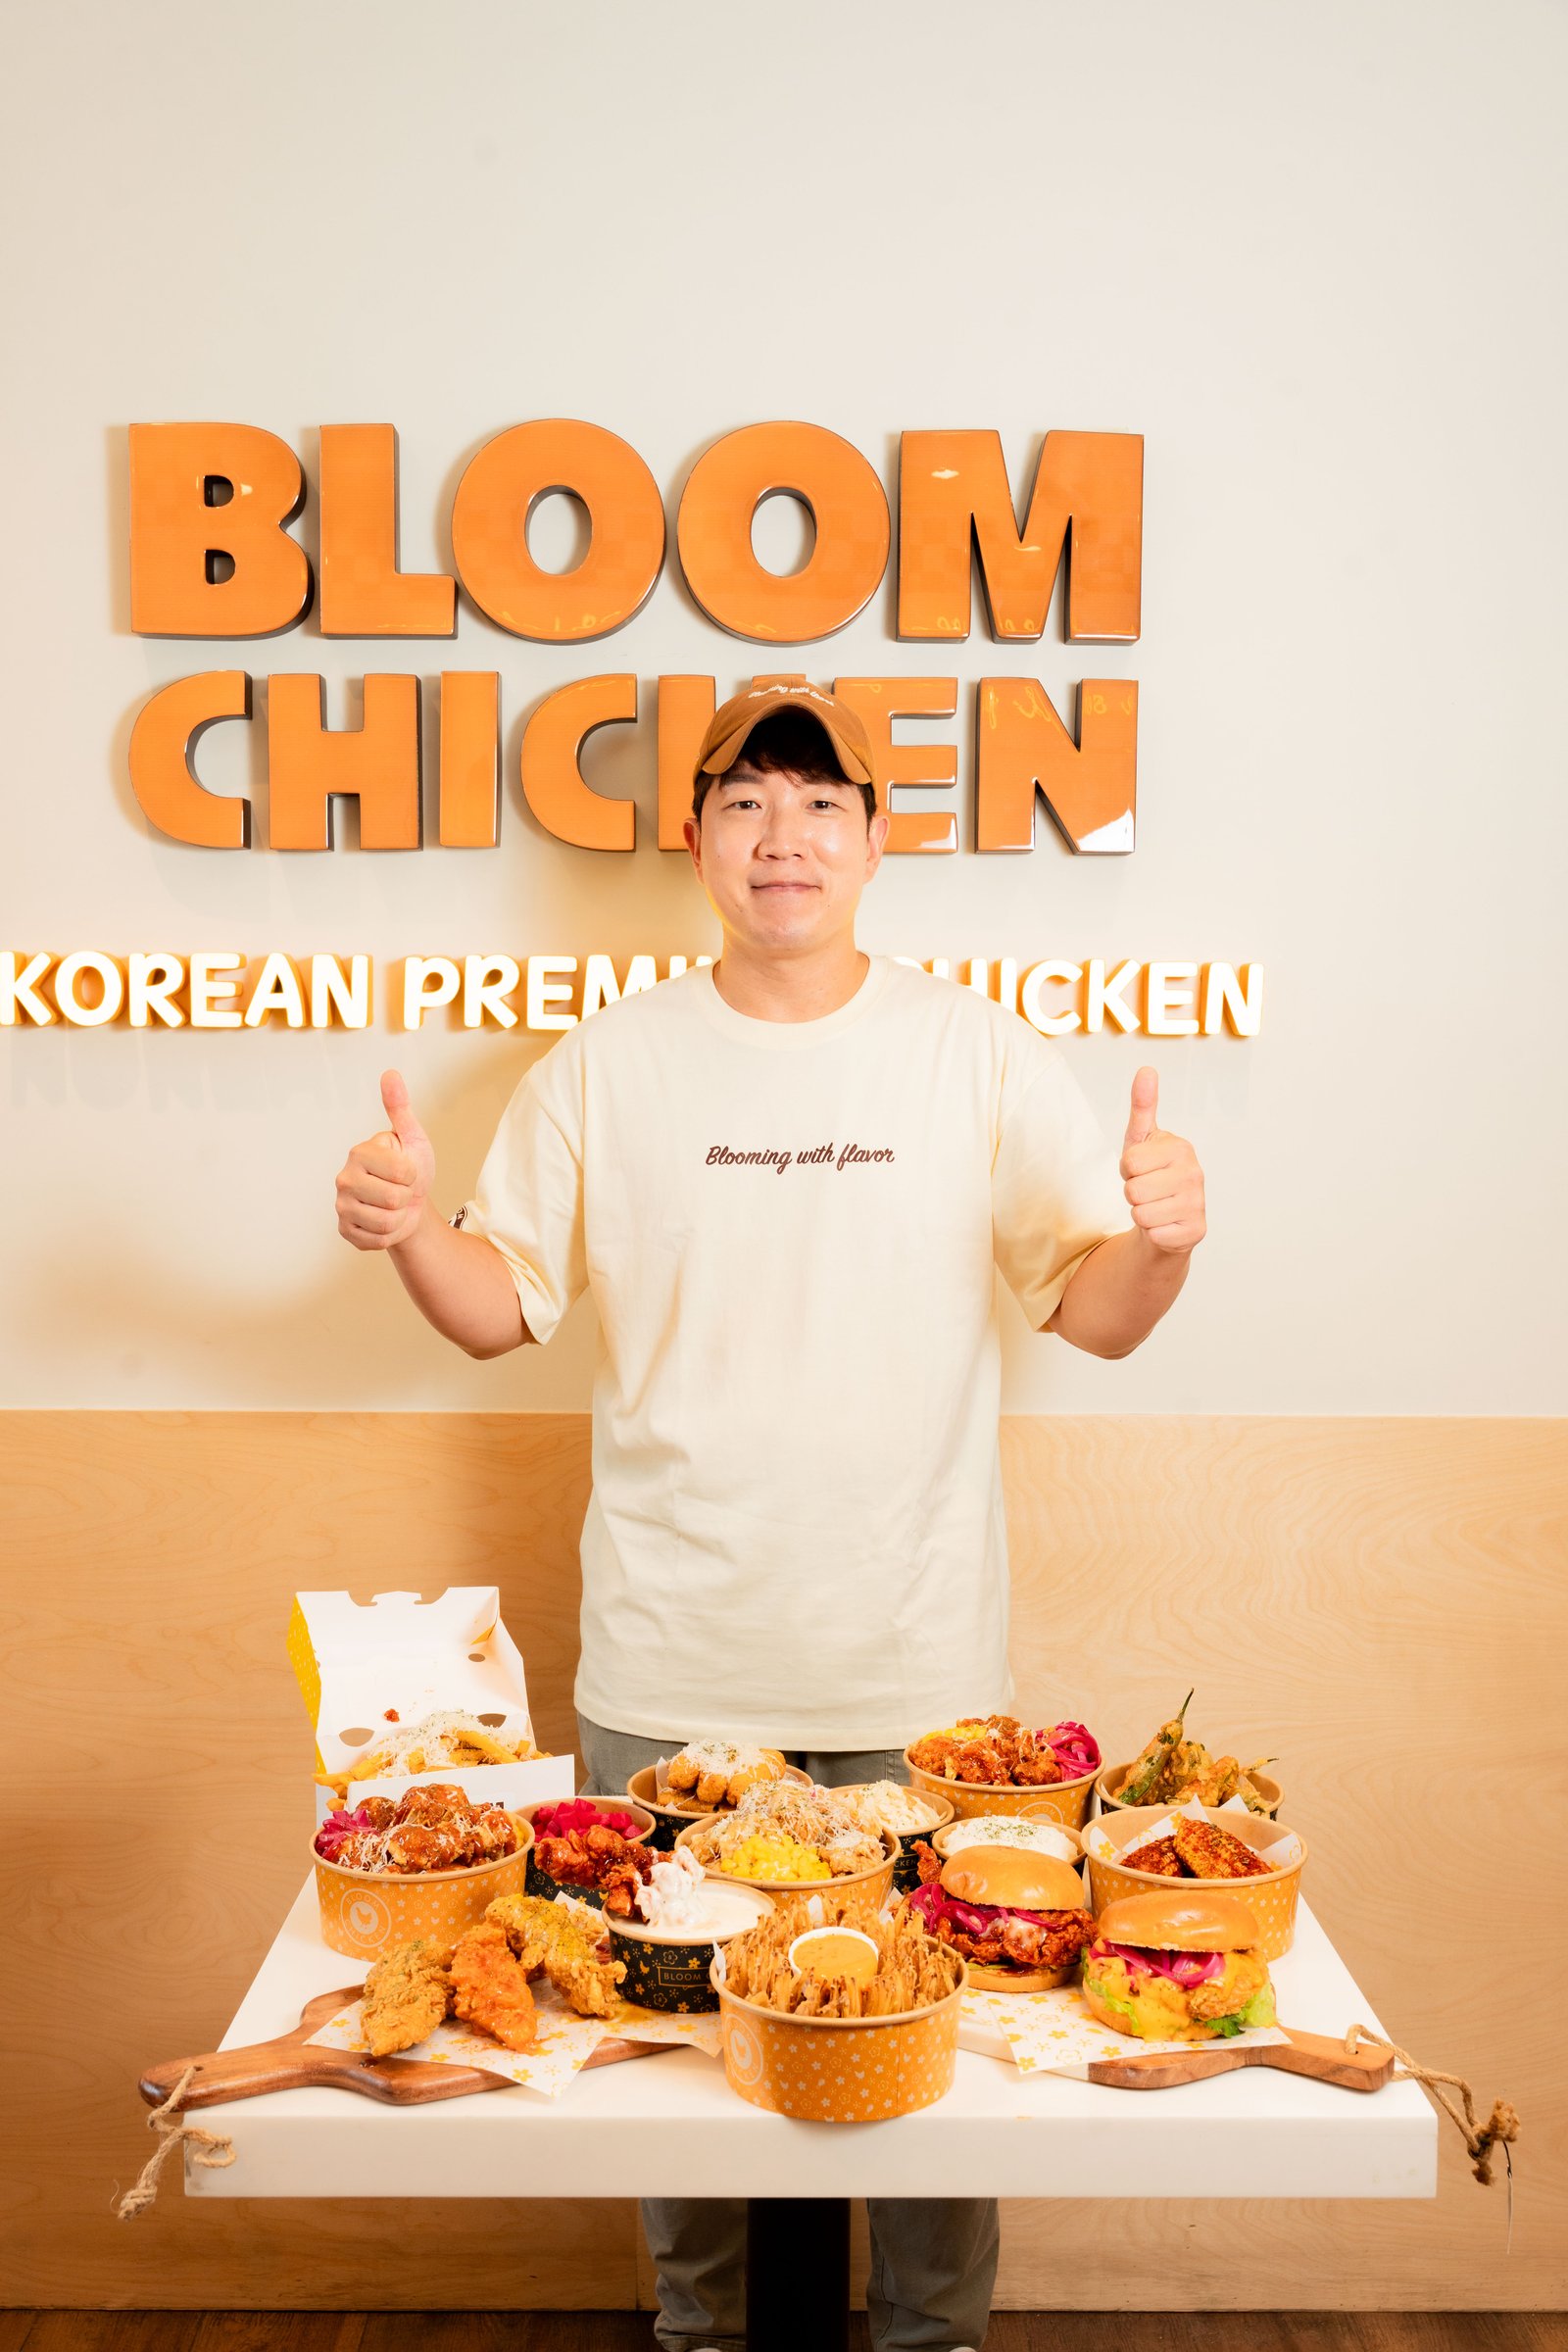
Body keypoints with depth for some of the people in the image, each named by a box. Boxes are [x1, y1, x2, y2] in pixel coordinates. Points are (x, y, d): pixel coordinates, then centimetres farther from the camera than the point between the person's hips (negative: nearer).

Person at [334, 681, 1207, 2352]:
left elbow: (1094, 1314, -1)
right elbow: (503, 1306, 5)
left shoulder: (983, 1057, 0)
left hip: (918, 1663, 0)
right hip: (670, 1659, 1)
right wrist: (408, 1231, -15)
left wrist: (1157, 1240, -22)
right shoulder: (605, 1065, 2)